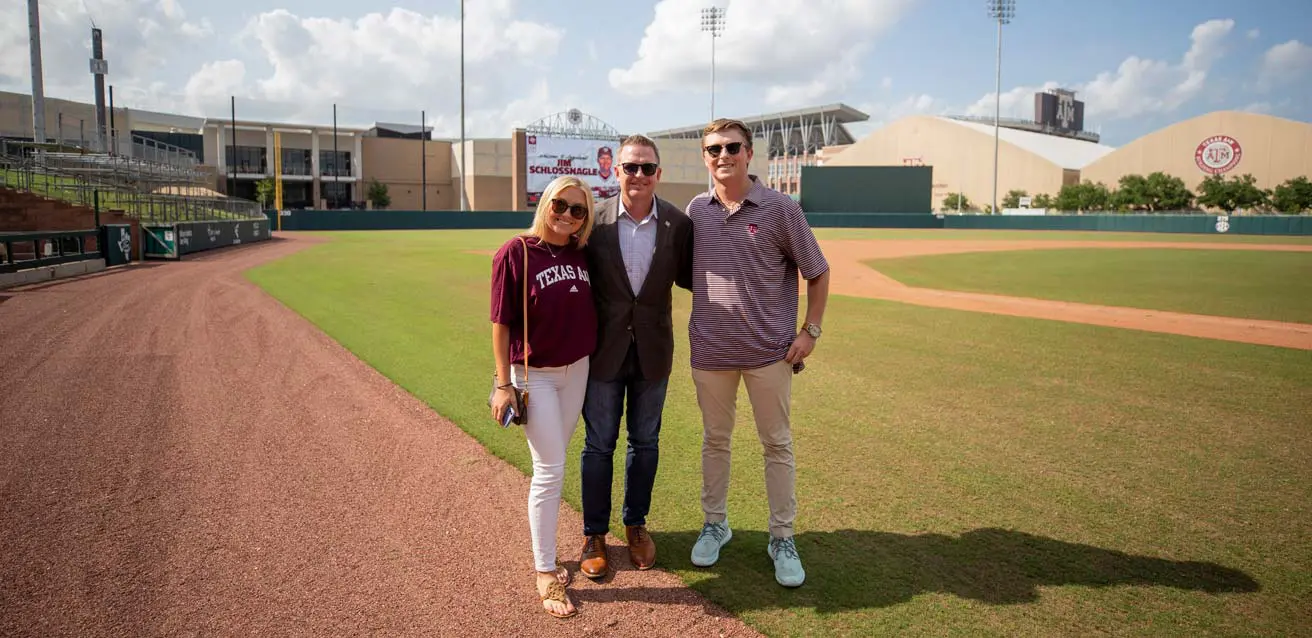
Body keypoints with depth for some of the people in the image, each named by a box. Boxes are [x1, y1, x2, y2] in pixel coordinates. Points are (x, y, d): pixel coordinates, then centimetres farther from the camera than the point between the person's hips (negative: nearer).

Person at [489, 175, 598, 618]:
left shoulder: (583, 255, 1)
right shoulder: (516, 253, -14)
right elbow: (501, 324, -13)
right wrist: (503, 385, -14)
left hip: (577, 370, 5)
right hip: (533, 374, -5)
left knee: (553, 465, 16)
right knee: (550, 470, -3)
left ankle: (543, 552, 32)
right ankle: (546, 574, 10)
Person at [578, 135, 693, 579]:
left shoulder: (678, 224, -6)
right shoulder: (593, 220, -9)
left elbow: (687, 278, 4)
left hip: (652, 350, 2)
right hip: (604, 349, -1)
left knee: (645, 442, 16)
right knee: (599, 444, 10)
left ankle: (636, 525, 36)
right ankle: (594, 534, 27)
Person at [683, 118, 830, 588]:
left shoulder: (780, 208, -7)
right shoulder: (696, 210, 2)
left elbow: (818, 272, -1)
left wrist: (810, 331, -5)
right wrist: (701, 323, 7)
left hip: (769, 351, -2)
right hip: (710, 350, 3)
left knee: (777, 444, 8)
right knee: (714, 440, 15)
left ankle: (782, 537, 21)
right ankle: (715, 524, 32)